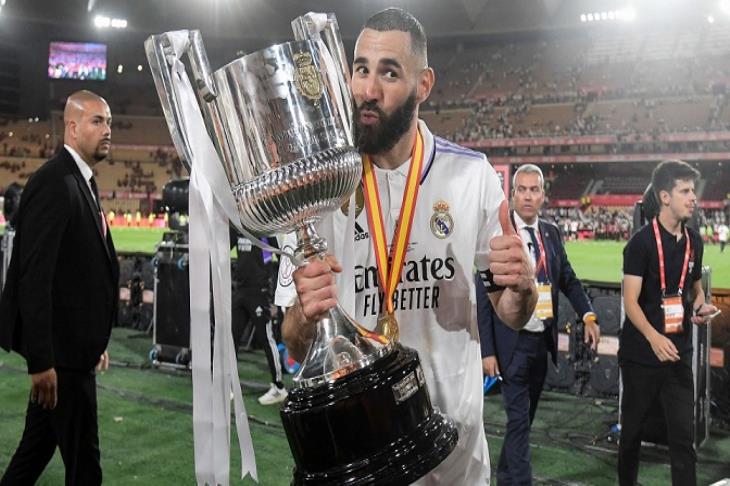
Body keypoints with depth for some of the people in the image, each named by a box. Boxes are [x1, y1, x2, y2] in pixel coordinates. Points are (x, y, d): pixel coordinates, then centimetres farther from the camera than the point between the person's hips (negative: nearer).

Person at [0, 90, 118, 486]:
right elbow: (34, 276, -24)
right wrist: (41, 360, -25)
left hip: (72, 342, 10)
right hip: (59, 347, -10)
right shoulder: (54, 183, -18)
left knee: (39, 444, 20)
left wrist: (95, 341, 17)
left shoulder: (83, 183, 13)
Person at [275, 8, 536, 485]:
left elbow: (511, 315, 1)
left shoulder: (472, 174, -8)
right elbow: (296, 348, -7)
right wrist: (306, 316, -30)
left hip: (455, 432, 1)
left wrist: (523, 286, -21)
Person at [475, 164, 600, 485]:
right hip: (512, 343, -6)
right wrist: (487, 350, -13)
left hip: (542, 340, 6)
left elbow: (568, 279, 11)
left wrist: (588, 316, -7)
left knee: (525, 417, 19)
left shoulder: (551, 233, 5)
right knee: (519, 420, -4)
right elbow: (483, 297, -10)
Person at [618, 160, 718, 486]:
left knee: (683, 434, 1)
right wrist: (654, 337, -32)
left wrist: (700, 305, -2)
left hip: (679, 352, 4)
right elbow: (630, 301, -16)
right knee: (632, 427, 12)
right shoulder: (642, 242, -11)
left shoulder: (693, 241, 7)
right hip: (641, 352, -4)